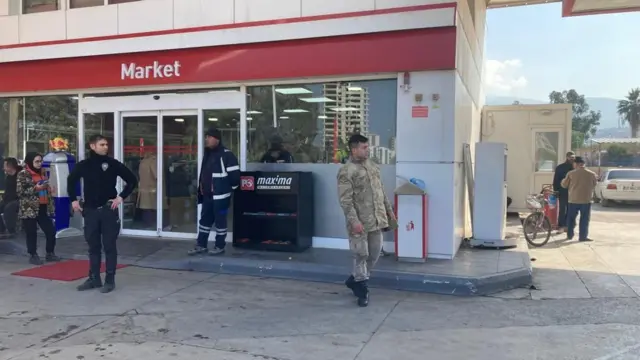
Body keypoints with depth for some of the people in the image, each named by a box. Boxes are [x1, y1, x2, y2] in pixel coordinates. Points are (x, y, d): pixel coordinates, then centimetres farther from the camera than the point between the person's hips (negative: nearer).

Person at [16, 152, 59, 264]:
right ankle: (33, 255, 14)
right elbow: (19, 191, -12)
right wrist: (35, 188, -19)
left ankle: (50, 253, 16)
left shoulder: (42, 173, 15)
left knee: (51, 231, 3)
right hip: (29, 209, -6)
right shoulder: (23, 174, -5)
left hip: (43, 208, 6)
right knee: (31, 233, 1)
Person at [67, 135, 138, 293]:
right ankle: (94, 278, 21)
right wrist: (73, 199, 13)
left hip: (108, 210, -3)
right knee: (93, 246, 11)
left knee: (109, 246, 2)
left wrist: (121, 197, -6)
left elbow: (132, 180, 0)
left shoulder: (113, 163, -4)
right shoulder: (83, 165, 3)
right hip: (90, 211, 3)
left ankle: (110, 280, 8)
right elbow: (71, 180, 21)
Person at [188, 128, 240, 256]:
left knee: (220, 221, 2)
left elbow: (234, 173, -15)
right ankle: (201, 245, 23)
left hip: (220, 196, -8)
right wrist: (201, 187, 16)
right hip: (207, 195, 8)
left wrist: (231, 188, -6)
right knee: (205, 220, 13)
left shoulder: (226, 154, -14)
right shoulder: (208, 154, 14)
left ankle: (220, 246, 13)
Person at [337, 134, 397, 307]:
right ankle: (362, 290, 16)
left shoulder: (373, 166, 13)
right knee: (361, 255, 1)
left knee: (375, 253, 13)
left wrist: (389, 210, 17)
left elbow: (381, 191, 20)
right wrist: (354, 220, -23)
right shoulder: (346, 171, -12)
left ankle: (355, 280, 31)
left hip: (377, 219, 7)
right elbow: (345, 200, -17)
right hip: (360, 222, -7)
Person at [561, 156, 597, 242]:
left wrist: (563, 180, 24)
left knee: (571, 218, 13)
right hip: (586, 200, 0)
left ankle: (569, 235, 18)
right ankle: (583, 236, 5)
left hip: (573, 199, 0)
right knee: (585, 219, 6)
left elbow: (564, 185, 3)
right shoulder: (592, 174, -2)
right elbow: (594, 185, 14)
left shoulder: (571, 173, -6)